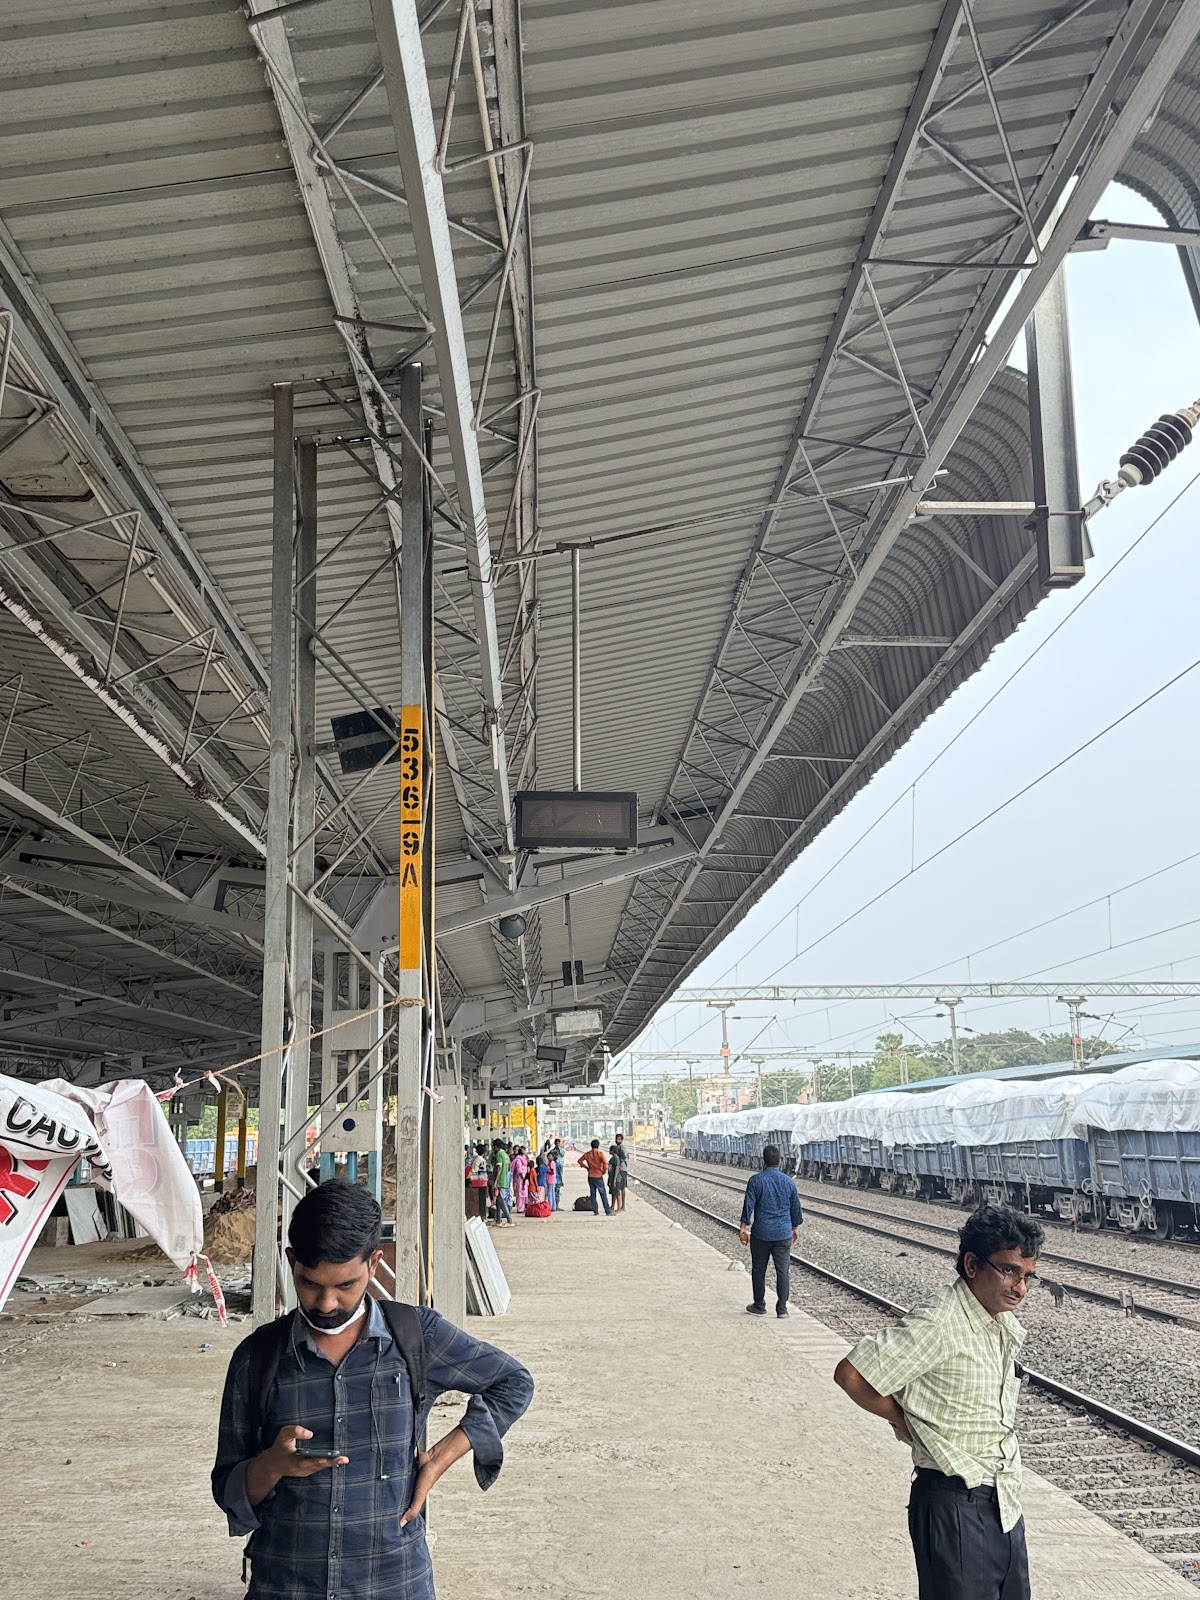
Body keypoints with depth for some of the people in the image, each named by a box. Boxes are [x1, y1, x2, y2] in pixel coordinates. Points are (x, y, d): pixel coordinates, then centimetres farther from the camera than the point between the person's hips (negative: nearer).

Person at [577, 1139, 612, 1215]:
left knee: (592, 1194, 10)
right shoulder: (600, 1153, -10)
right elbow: (605, 1162, -22)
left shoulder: (587, 1154, 4)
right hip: (599, 1176, -4)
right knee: (603, 1194, 1)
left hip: (590, 1176, 4)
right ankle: (608, 1211, -1)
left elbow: (579, 1161, 11)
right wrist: (605, 1170, -7)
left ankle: (595, 1211, 9)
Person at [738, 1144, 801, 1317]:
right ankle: (782, 1308, 3)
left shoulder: (756, 1180, -8)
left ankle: (759, 1306, 18)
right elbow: (796, 1208, 10)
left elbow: (748, 1206, -9)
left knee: (759, 1270, 10)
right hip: (783, 1234, 2)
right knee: (783, 1271, 4)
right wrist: (795, 1228, 22)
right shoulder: (788, 1182, 3)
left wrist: (744, 1229, -2)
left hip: (761, 1234, -2)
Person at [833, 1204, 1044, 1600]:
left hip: (1006, 1503, 8)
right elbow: (850, 1374, -21)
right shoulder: (938, 1323, -21)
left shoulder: (1007, 1326, 6)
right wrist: (903, 1421, -7)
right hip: (955, 1504, -8)